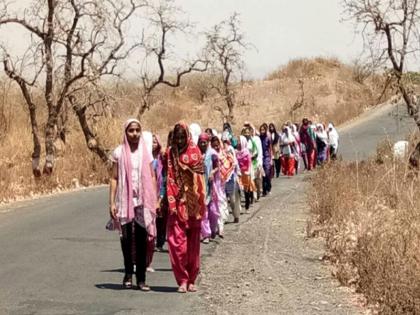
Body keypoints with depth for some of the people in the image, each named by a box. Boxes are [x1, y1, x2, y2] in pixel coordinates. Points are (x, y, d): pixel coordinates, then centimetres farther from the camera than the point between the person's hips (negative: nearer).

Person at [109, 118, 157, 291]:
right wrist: (112, 202, -5)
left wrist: (154, 200, 3)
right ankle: (128, 274, 17)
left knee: (142, 241, 2)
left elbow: (152, 178, 9)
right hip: (125, 201, -1)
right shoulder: (119, 152, 2)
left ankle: (141, 279, 7)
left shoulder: (145, 152, 7)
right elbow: (114, 178, 1)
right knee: (126, 238, -1)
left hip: (143, 201, 1)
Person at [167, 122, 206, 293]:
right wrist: (171, 204, -10)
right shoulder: (171, 154, 4)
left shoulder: (195, 151, 3)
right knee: (177, 242, -8)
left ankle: (191, 280, 15)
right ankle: (182, 280, -3)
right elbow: (169, 180, 0)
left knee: (193, 244, 6)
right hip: (178, 203, 0)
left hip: (192, 203, 1)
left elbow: (200, 178, 1)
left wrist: (201, 205, -6)